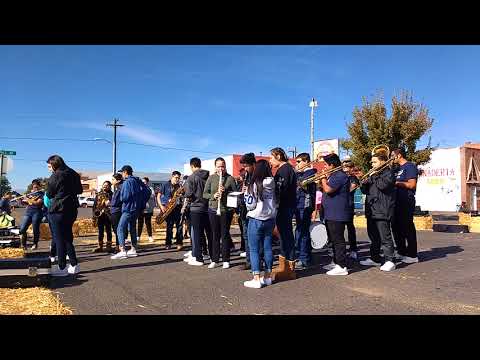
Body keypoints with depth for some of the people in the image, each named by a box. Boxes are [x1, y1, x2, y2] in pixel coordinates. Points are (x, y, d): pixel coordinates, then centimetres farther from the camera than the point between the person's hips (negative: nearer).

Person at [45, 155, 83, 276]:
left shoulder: (55, 176, -13)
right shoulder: (74, 174, 7)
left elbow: (49, 194, -3)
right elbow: (80, 190, 16)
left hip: (58, 210, -7)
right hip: (72, 210, 7)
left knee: (59, 239, 1)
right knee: (67, 237, 16)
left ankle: (62, 268, 6)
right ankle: (74, 265, 17)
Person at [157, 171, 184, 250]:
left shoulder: (179, 186, 12)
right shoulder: (165, 185, 2)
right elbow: (158, 196, 1)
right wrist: (161, 206, -9)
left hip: (177, 208, 3)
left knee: (179, 225, -4)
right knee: (169, 226, -2)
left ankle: (179, 243, 2)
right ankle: (168, 243, 9)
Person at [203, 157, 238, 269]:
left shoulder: (230, 178, 0)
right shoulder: (211, 178, 5)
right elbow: (204, 194, 5)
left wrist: (226, 191, -16)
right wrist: (213, 196, -14)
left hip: (225, 210, -2)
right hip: (213, 209, 2)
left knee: (225, 235, 4)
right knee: (215, 235, 9)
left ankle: (226, 260, 13)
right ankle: (214, 260, 18)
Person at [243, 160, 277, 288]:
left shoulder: (254, 185, -14)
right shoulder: (272, 184, 1)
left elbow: (250, 205, -11)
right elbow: (276, 201, 7)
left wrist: (246, 193, 2)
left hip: (256, 219, -5)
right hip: (270, 219, 6)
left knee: (254, 249, 1)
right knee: (267, 248, 12)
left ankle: (256, 279, 0)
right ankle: (267, 276, 20)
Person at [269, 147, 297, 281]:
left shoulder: (286, 169, -14)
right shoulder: (282, 169, 17)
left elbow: (281, 190, -22)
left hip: (286, 207, -10)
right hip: (283, 207, 10)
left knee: (286, 234, -5)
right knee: (284, 234, 15)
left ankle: (289, 268, 3)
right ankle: (283, 264, 26)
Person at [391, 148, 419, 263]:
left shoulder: (410, 166, -8)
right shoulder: (397, 168, 18)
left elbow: (411, 185, -17)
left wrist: (396, 182, -13)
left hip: (406, 202, -9)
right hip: (397, 201, 9)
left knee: (408, 228, -4)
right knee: (396, 227, 13)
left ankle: (412, 255, 5)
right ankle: (401, 252, 25)